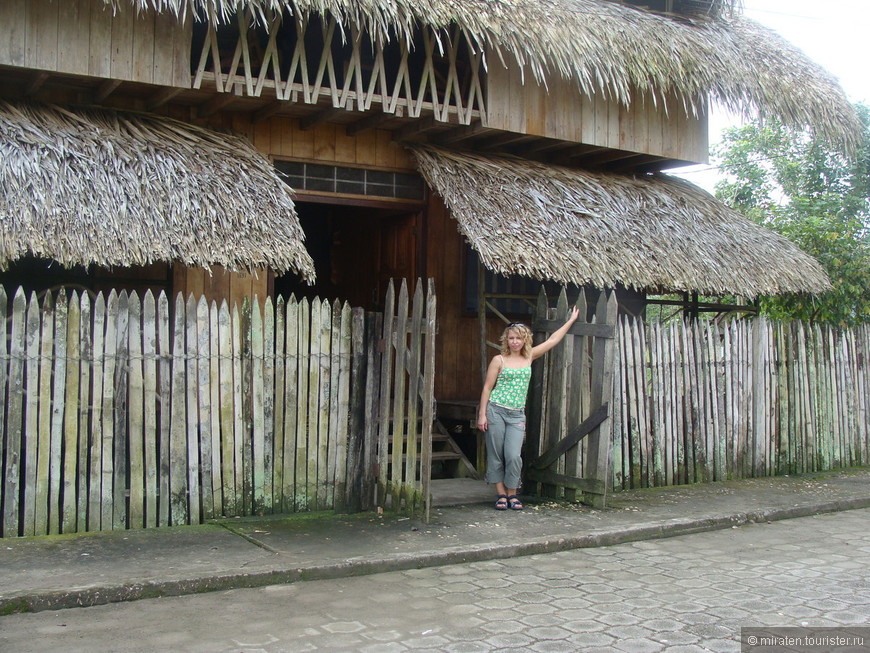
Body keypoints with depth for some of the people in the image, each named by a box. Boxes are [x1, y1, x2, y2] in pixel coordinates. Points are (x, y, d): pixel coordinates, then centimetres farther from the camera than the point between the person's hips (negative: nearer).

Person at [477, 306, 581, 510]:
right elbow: (487, 387, -1)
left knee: (513, 456, -9)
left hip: (517, 414, 2)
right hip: (496, 411, -2)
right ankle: (501, 494, 11)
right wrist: (482, 414, -7)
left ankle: (512, 494, 7)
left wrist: (571, 320, 19)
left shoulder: (529, 357, 9)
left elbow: (553, 340, 15)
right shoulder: (499, 360, 0)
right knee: (495, 455, 1)